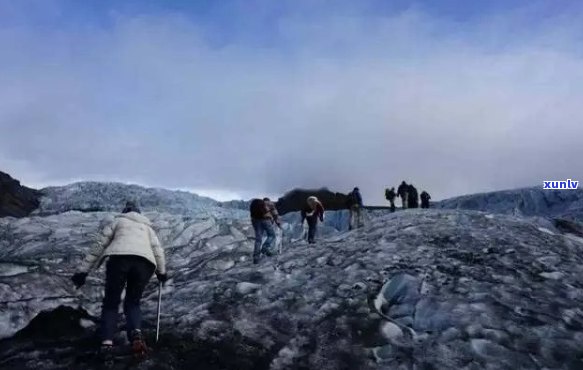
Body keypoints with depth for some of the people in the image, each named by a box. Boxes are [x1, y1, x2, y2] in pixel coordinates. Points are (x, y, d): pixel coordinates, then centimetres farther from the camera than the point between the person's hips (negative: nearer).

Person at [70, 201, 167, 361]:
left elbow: (99, 245, 23)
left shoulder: (117, 221, 30)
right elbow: (158, 250, 25)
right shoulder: (147, 227, 37)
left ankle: (107, 343, -10)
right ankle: (136, 334, -12)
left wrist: (83, 270, 23)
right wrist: (162, 272, 39)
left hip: (119, 258, -2)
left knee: (111, 303, 11)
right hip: (145, 262, 2)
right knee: (133, 303, 17)